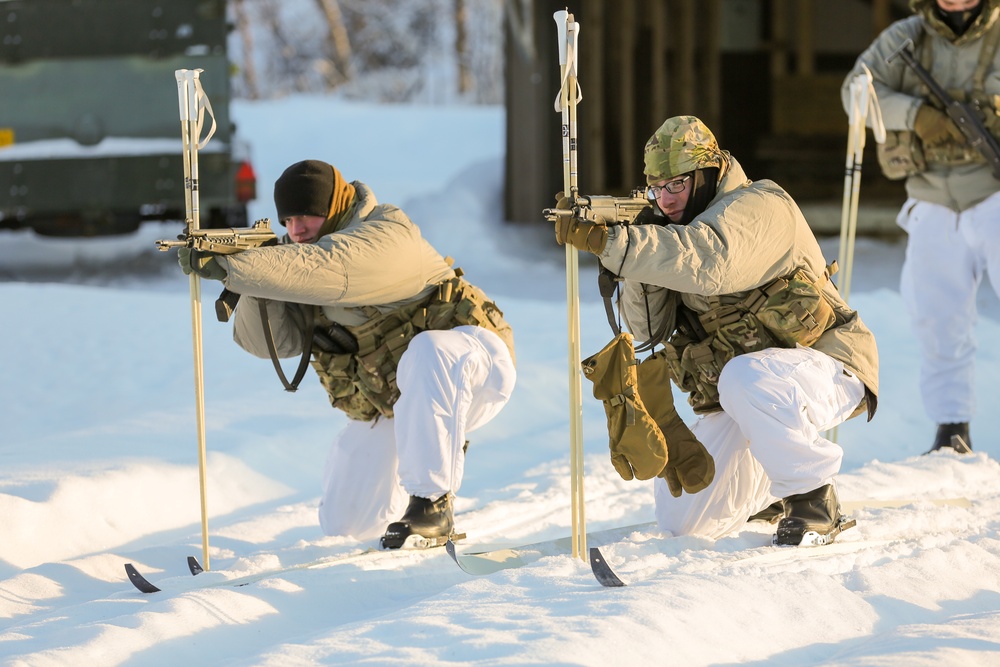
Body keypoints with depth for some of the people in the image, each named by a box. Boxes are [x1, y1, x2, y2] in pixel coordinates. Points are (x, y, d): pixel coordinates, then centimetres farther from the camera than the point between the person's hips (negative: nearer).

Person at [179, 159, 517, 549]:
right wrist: (259, 284, -28)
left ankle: (432, 506, -35)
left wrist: (224, 265, -44)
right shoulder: (302, 265, 0)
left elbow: (322, 268, -42)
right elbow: (270, 341, -10)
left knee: (427, 355, -42)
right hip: (390, 404, 8)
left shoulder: (386, 236, -24)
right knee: (346, 522, 1)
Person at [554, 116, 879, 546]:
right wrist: (644, 256, -19)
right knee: (682, 518, 1)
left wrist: (608, 241, -44)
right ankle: (772, 486, 30)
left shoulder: (759, 208, -17)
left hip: (821, 368, -8)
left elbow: (707, 262, -39)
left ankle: (816, 504, -20)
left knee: (745, 379, -40)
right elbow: (649, 327, -2)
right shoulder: (677, 229, 7)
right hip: (739, 395, 8)